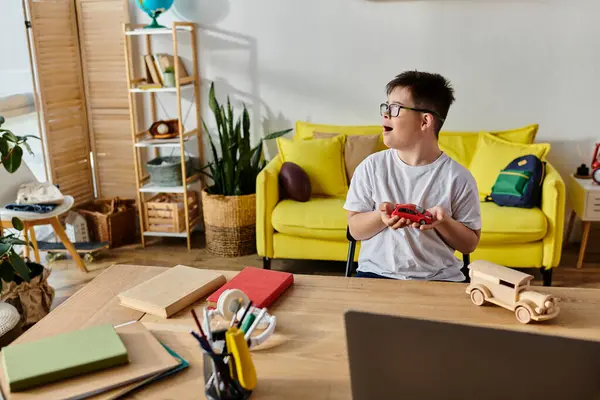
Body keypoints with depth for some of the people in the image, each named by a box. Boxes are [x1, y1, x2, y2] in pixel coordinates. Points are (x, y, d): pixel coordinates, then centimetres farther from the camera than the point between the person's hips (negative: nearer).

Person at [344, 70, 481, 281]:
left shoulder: (457, 177, -4)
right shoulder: (371, 166, 1)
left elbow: (470, 244, 3)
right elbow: (355, 229, 3)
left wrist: (441, 221, -15)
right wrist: (381, 216, -16)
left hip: (438, 279, 0)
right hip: (376, 273, 0)